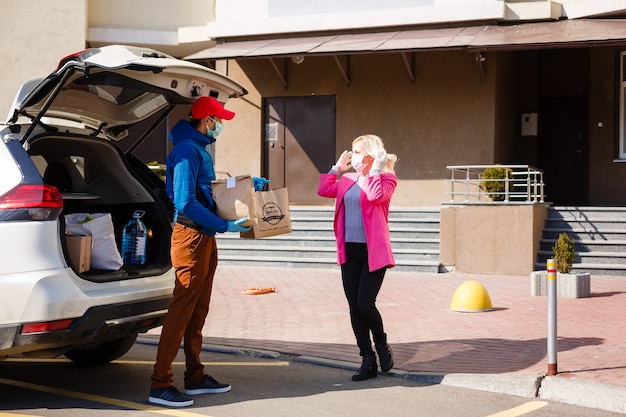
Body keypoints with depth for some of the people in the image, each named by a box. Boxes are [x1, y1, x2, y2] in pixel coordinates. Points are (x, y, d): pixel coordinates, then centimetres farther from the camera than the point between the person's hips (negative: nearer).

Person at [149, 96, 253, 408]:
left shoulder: (200, 148, 15)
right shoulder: (187, 150, -16)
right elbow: (185, 203, -23)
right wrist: (224, 226, -20)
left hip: (204, 237, 10)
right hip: (191, 236, -10)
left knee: (198, 311, 14)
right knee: (182, 309, -9)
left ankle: (195, 377, 22)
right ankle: (160, 384, -7)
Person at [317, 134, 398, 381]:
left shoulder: (385, 178, -4)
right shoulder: (348, 180, 15)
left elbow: (376, 195, -23)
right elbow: (324, 190, 9)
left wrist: (375, 169, -16)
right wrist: (337, 168, 11)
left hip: (373, 252, -7)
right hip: (350, 251, 7)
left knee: (365, 304, -12)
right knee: (354, 308, 5)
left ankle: (382, 345, 17)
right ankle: (368, 361, 14)